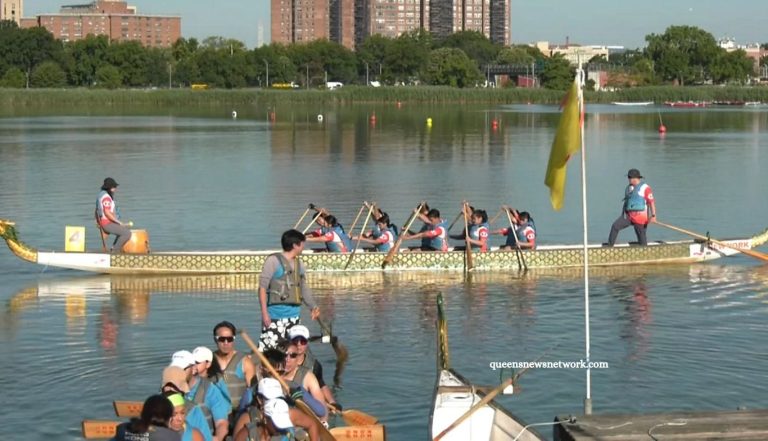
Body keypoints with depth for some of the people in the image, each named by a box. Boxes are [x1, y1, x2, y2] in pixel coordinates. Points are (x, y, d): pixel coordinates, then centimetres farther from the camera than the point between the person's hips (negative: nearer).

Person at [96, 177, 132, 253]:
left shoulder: (102, 194, 14)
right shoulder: (106, 197, -19)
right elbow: (107, 213, -25)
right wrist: (119, 222, -19)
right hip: (107, 224, -11)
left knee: (126, 229, 25)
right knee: (127, 234, -19)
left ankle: (114, 247, 22)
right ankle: (116, 249, -6)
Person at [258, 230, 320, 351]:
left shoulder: (299, 264, 15)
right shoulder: (274, 261, -7)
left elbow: (304, 287, 24)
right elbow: (262, 287, -9)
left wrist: (313, 307, 12)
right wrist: (264, 312, -15)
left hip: (294, 316, 8)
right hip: (276, 316, -8)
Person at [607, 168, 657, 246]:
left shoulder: (645, 188, -8)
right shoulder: (628, 188, 14)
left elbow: (652, 202, -13)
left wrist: (653, 216, -20)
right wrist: (623, 215, 23)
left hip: (640, 216, -6)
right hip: (628, 215, 6)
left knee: (641, 236, -1)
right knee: (615, 226, -11)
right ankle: (609, 247, -8)